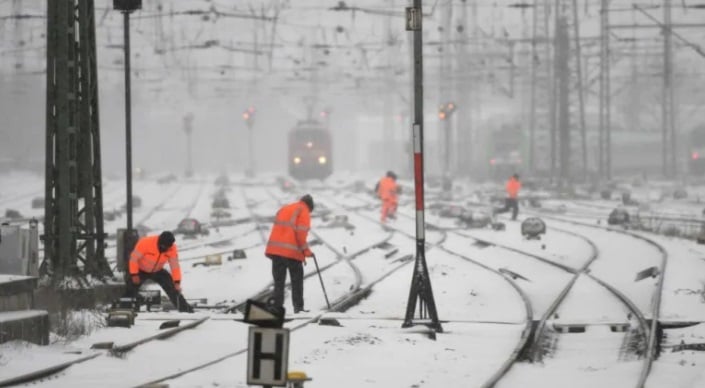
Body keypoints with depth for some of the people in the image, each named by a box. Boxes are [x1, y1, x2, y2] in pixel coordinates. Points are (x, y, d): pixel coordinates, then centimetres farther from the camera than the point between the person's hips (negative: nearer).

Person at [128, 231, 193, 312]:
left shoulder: (172, 248, -22)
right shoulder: (145, 242, -35)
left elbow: (175, 266, -16)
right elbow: (134, 258, -26)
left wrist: (177, 282, -22)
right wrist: (134, 275, -25)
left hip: (157, 271, 3)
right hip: (140, 270, -3)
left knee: (172, 286, -6)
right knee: (131, 290, -10)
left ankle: (183, 307, 1)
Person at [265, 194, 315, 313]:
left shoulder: (283, 208, 22)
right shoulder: (303, 211, 2)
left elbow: (277, 229, 19)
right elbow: (301, 232, -11)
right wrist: (305, 250, -6)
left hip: (275, 250, 5)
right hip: (292, 252, -5)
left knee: (279, 280, 8)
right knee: (297, 281, 5)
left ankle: (277, 306, 0)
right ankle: (298, 307, 0)